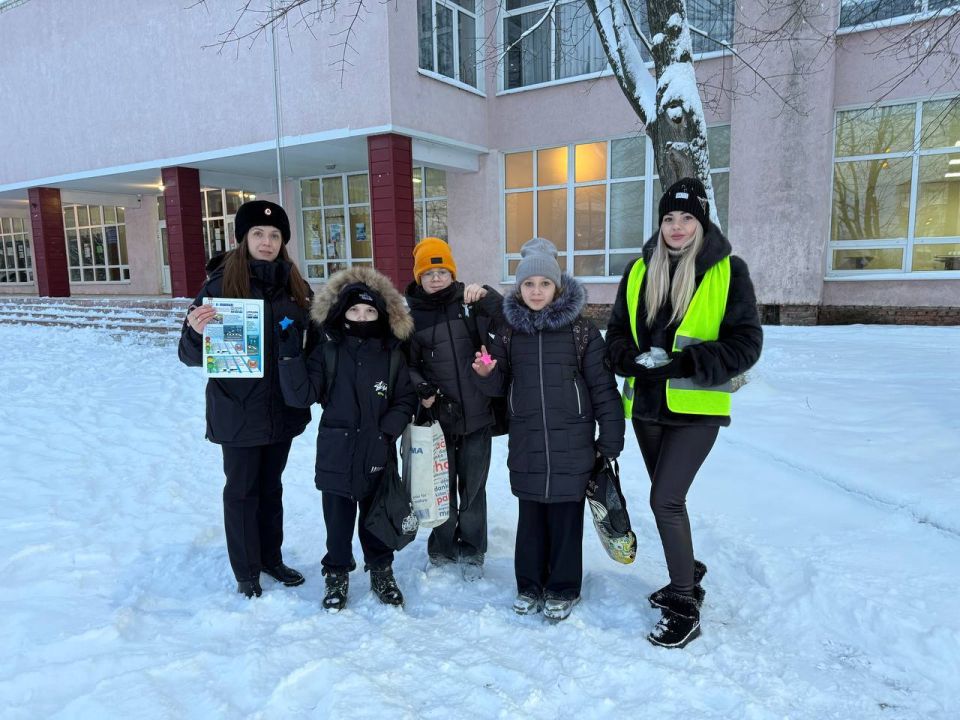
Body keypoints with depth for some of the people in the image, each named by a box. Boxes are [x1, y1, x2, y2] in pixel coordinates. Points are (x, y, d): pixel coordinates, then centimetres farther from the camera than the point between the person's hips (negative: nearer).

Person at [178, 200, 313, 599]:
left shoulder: (295, 286, 3)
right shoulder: (221, 283, -8)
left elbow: (312, 342, 11)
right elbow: (192, 354, -8)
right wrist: (197, 331, -29)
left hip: (284, 407, 4)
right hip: (238, 410, -4)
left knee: (271, 486, 18)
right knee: (242, 489, 10)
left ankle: (271, 557, 35)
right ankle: (246, 571, 26)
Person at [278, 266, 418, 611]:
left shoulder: (391, 355, 0)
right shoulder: (327, 352, -4)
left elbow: (406, 398, 5)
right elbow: (301, 395, -10)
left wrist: (388, 428, -9)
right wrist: (291, 356, -20)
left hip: (378, 454, 1)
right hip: (336, 453, -1)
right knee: (338, 518, 11)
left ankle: (381, 570, 35)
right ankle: (337, 574, 31)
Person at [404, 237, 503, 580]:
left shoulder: (468, 302, 0)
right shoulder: (410, 313, 0)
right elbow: (406, 362, 2)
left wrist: (487, 297, -23)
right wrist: (421, 389, -14)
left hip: (476, 412, 0)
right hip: (438, 414, 0)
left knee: (473, 485, 10)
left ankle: (471, 550, 27)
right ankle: (442, 548, 29)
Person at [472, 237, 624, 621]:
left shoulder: (580, 330, -6)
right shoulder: (509, 331, 3)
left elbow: (603, 387, -4)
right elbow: (499, 385, 11)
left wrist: (609, 442, -5)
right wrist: (487, 372, -12)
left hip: (571, 444, -2)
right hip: (526, 444, 3)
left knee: (566, 518, 7)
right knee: (530, 515, 14)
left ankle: (563, 589, 25)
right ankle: (530, 583, 31)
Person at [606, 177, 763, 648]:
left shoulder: (728, 271, -5)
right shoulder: (640, 270, 7)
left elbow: (745, 343, -8)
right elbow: (617, 331, 12)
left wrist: (685, 363, -20)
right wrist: (632, 359, -10)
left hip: (696, 407, -5)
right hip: (647, 404, 5)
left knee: (665, 501, -11)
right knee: (668, 499, 17)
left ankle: (684, 609, 6)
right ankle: (687, 578, 39)